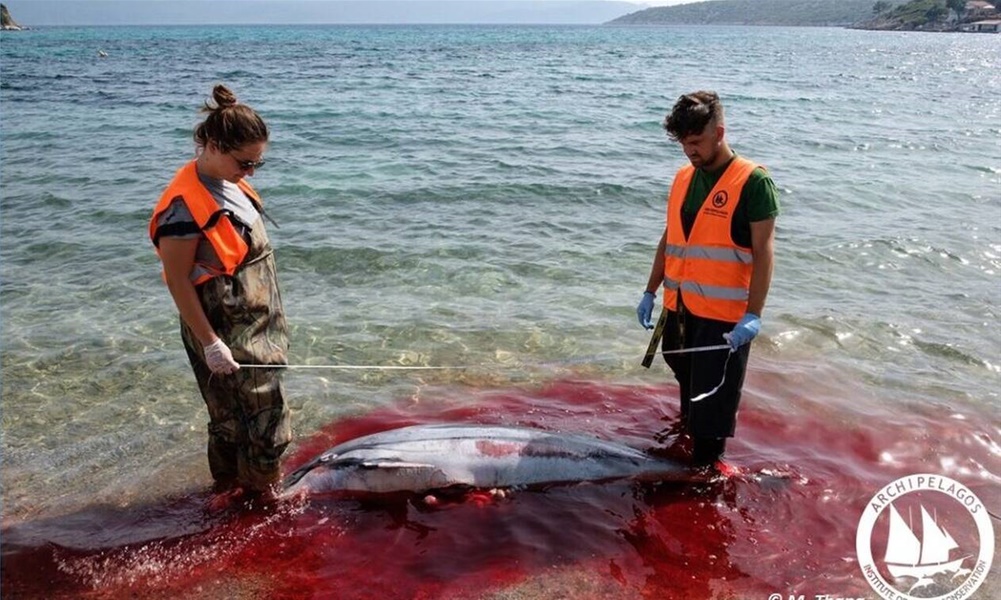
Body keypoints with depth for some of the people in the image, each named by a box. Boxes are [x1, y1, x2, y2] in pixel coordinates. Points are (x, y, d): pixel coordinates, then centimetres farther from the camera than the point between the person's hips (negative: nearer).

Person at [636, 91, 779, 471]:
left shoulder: (753, 182, -10)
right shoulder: (683, 178, 10)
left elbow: (763, 251, -14)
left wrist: (753, 315, -21)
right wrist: (651, 292, 16)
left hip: (725, 316, -6)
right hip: (679, 308, 6)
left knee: (714, 394, 1)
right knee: (687, 382, 19)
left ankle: (707, 461, 17)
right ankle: (688, 434, 39)